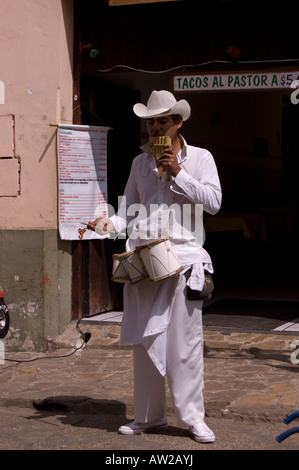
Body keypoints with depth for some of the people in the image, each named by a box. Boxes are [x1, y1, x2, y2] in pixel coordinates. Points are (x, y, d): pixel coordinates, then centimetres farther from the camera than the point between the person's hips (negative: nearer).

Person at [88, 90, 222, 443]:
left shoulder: (199, 158, 6)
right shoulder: (140, 162, 15)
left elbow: (214, 201, -4)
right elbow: (130, 208, 14)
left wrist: (178, 174, -10)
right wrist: (110, 224, -5)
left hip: (182, 256, -3)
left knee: (185, 340, -3)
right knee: (144, 339, 6)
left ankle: (192, 417, 7)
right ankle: (149, 417, 17)